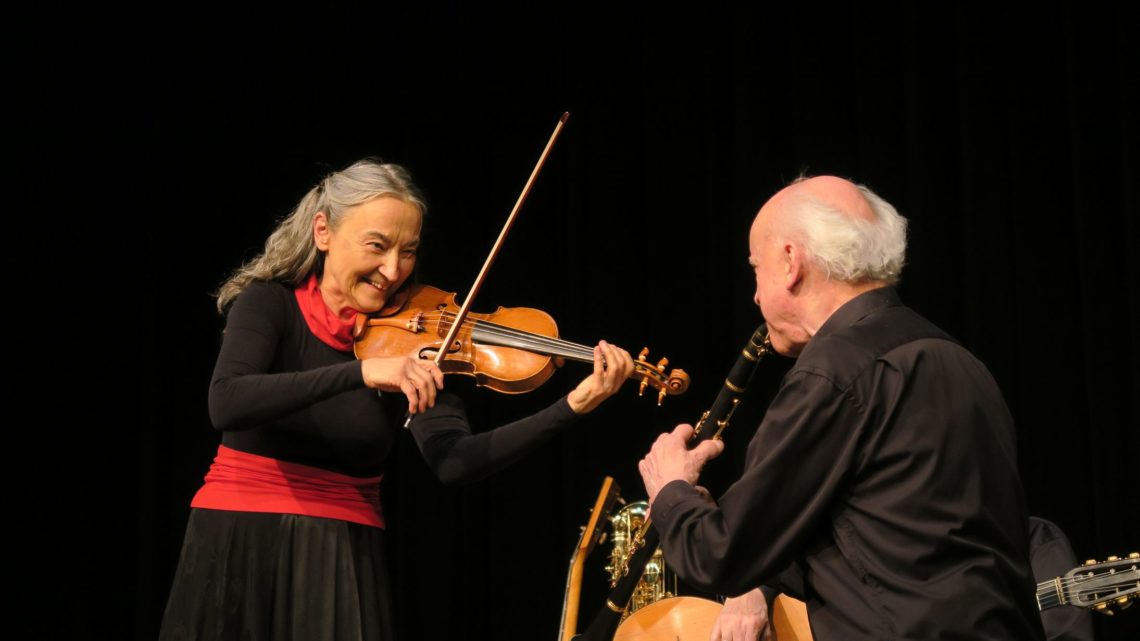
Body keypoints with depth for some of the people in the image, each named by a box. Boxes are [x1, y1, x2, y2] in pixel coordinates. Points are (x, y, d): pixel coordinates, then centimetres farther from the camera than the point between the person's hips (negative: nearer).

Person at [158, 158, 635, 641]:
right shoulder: (270, 304, -6)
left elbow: (453, 460, -16)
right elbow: (226, 405, -25)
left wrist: (575, 405, -26)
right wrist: (361, 371, -34)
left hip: (345, 558, 1)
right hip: (239, 547, -1)